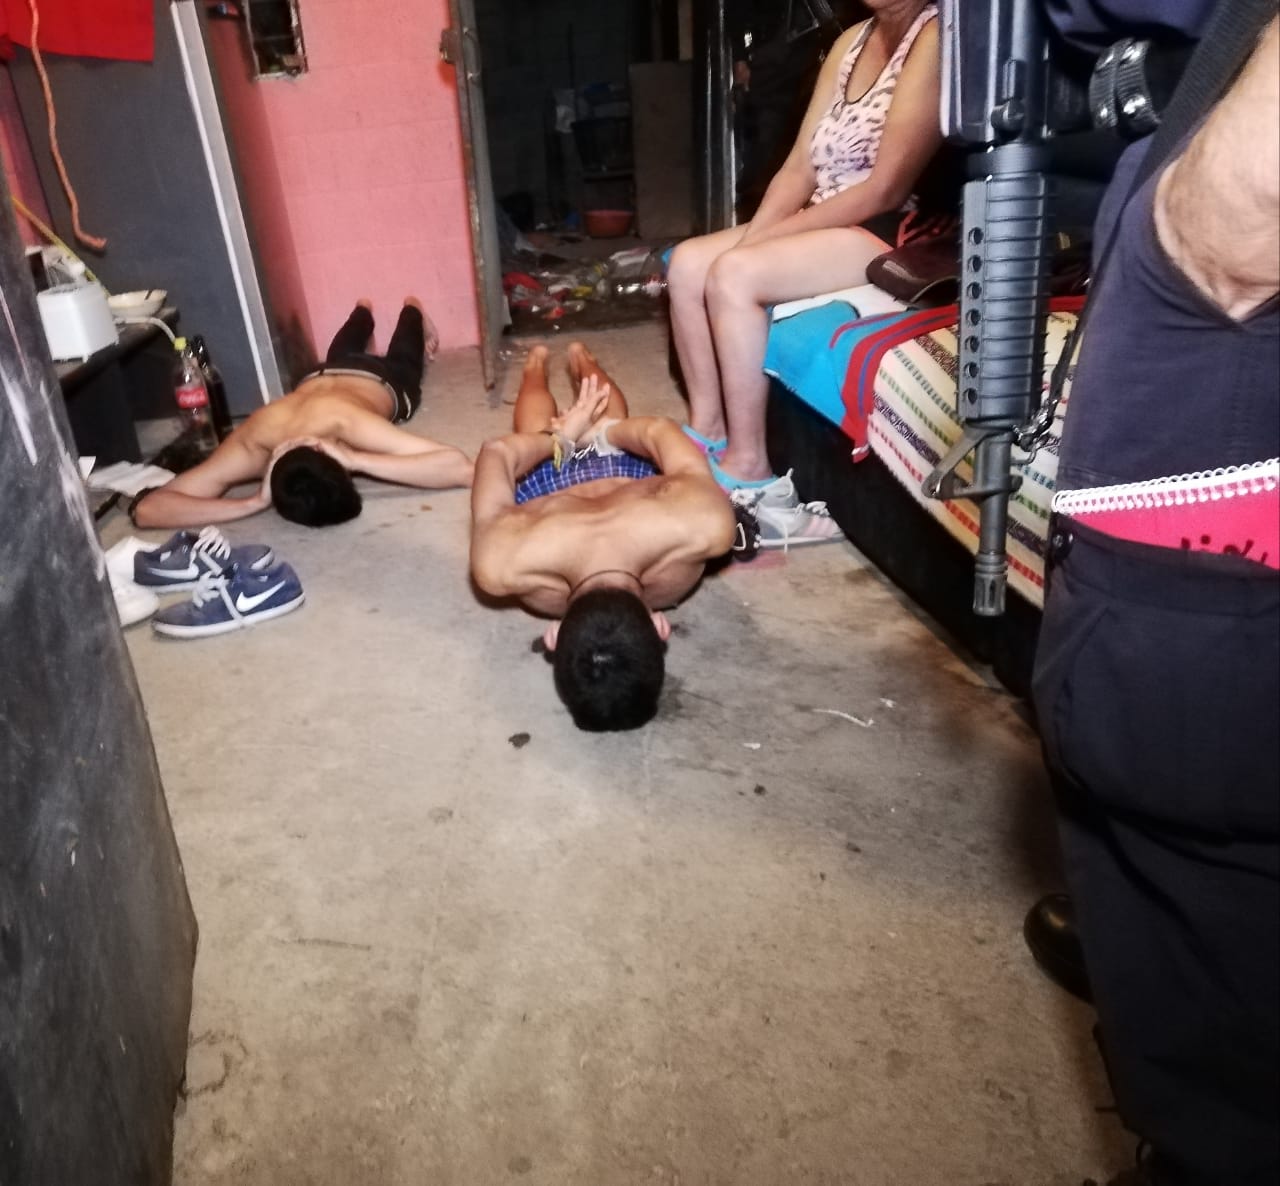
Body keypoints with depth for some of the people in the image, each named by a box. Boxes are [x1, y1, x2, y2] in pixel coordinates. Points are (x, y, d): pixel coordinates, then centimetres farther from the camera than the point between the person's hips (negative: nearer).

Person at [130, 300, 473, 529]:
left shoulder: (347, 424, -54)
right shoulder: (253, 445, -48)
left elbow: (461, 467, -62)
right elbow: (144, 508, -52)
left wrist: (357, 460, -66)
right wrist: (255, 502, -64)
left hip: (382, 382, -2)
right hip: (321, 377, 2)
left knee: (399, 362, 36)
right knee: (345, 353, 40)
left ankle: (412, 313, 66)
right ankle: (363, 313, 69)